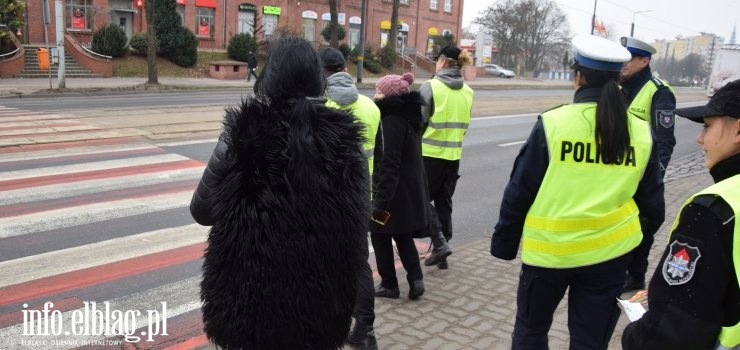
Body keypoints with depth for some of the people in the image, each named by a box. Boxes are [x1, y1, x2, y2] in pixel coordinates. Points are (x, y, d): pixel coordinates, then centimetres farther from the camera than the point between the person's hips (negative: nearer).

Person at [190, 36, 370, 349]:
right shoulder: (343, 138, -10)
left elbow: (201, 211, -4)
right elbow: (357, 220, -4)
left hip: (254, 287, -2)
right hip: (321, 293, 2)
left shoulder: (243, 133, -16)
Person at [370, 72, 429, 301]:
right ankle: (416, 278, 11)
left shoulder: (391, 119, -20)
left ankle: (389, 285, 17)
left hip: (393, 189, -9)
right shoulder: (410, 116, 9)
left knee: (380, 235, 8)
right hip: (412, 188, 9)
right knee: (403, 235, 19)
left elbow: (389, 162, -24)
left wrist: (381, 200, -22)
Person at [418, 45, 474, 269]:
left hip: (430, 153, -5)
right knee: (444, 202, 14)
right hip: (454, 154, 6)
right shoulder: (467, 91, 5)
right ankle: (440, 252, 19)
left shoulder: (430, 86, -12)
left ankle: (440, 243, -3)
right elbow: (464, 124, 9)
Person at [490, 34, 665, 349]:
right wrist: (636, 240, 22)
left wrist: (504, 243, 3)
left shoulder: (553, 123, -13)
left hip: (550, 249, -3)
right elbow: (652, 203, 7)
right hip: (609, 252, 3)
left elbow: (519, 191, -9)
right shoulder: (641, 133, -2)